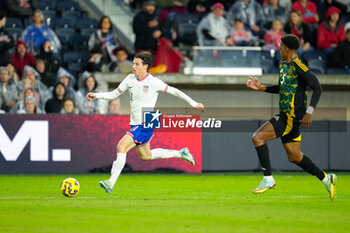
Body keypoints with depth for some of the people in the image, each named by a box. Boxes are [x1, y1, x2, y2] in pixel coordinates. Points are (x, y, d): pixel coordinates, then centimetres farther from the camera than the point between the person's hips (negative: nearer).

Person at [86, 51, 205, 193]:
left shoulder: (153, 82, -12)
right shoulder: (130, 79, 6)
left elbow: (173, 91, -2)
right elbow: (114, 95, 12)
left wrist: (193, 103, 3)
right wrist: (96, 96, -4)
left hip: (145, 125, -8)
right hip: (135, 124, 8)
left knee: (122, 146, -23)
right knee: (145, 156, 22)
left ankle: (111, 183, -25)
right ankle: (180, 154, 39)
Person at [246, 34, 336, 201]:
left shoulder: (298, 66, -15)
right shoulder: (284, 66, 14)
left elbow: (317, 88, -18)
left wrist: (309, 112, -25)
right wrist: (261, 88, 18)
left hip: (292, 117, -10)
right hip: (286, 116, 10)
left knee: (258, 137, -16)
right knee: (294, 157, 14)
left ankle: (268, 179, -11)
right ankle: (326, 179, 25)